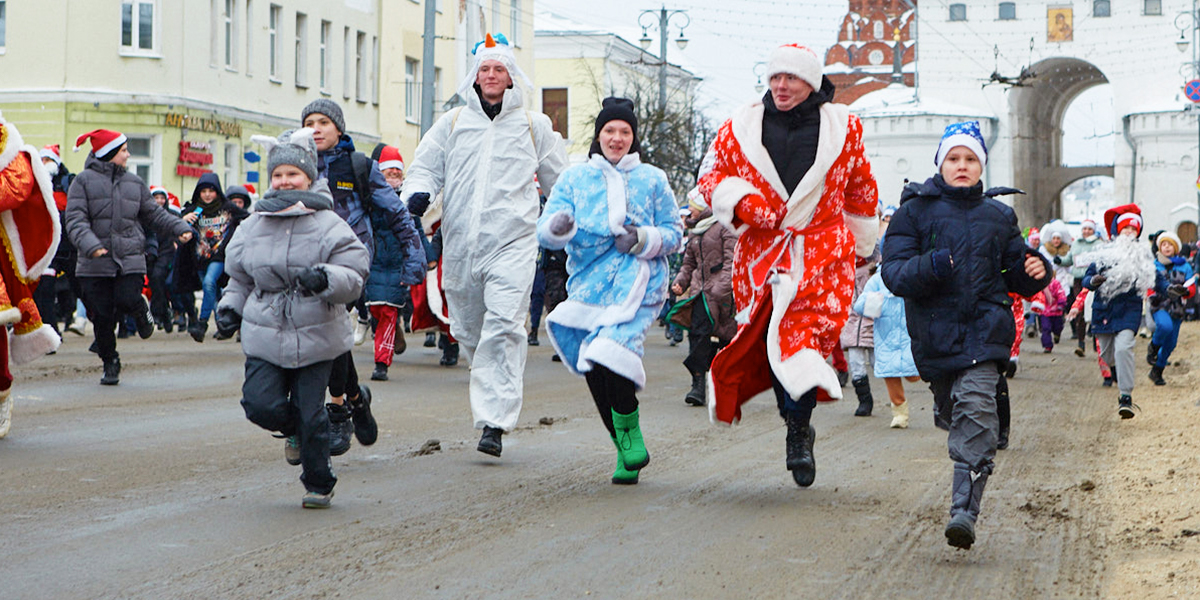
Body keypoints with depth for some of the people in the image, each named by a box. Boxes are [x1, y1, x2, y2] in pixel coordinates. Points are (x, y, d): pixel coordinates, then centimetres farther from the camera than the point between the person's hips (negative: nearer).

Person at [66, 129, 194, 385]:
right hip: (95, 264, -2)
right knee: (102, 315, 0)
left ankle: (142, 313, 17)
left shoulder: (134, 182, 14)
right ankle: (110, 364, 19)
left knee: (128, 300, -20)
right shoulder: (84, 181, 1)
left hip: (130, 258, 2)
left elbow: (154, 213, 21)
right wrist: (90, 244, -25)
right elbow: (76, 219, -8)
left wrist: (179, 227, 5)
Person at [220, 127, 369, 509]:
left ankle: (319, 484, 20)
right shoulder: (253, 227, 8)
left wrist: (326, 278, -25)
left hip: (316, 338, -3)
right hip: (264, 338, 3)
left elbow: (354, 277, -6)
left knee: (311, 413, -2)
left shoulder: (328, 225, -3)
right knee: (260, 404, -11)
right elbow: (241, 278, 23)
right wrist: (231, 306, 7)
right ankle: (293, 428, 26)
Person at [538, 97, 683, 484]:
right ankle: (627, 452, 16)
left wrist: (644, 239, -6)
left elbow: (674, 233, 14)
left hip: (637, 281, -3)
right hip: (588, 285, 3)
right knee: (594, 376, 2)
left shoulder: (652, 180, 12)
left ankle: (631, 435, -10)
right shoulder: (574, 178, 14)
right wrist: (559, 227, -19)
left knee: (611, 354, -27)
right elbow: (545, 232, 5)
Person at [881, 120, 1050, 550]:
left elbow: (1016, 279, 22)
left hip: (984, 331, 0)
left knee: (976, 408, -19)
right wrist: (930, 266, -23)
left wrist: (1034, 272, -2)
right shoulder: (915, 211, 6)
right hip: (935, 333, 1)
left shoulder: (999, 216, 16)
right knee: (954, 413, 10)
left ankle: (965, 510, -27)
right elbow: (894, 273, -4)